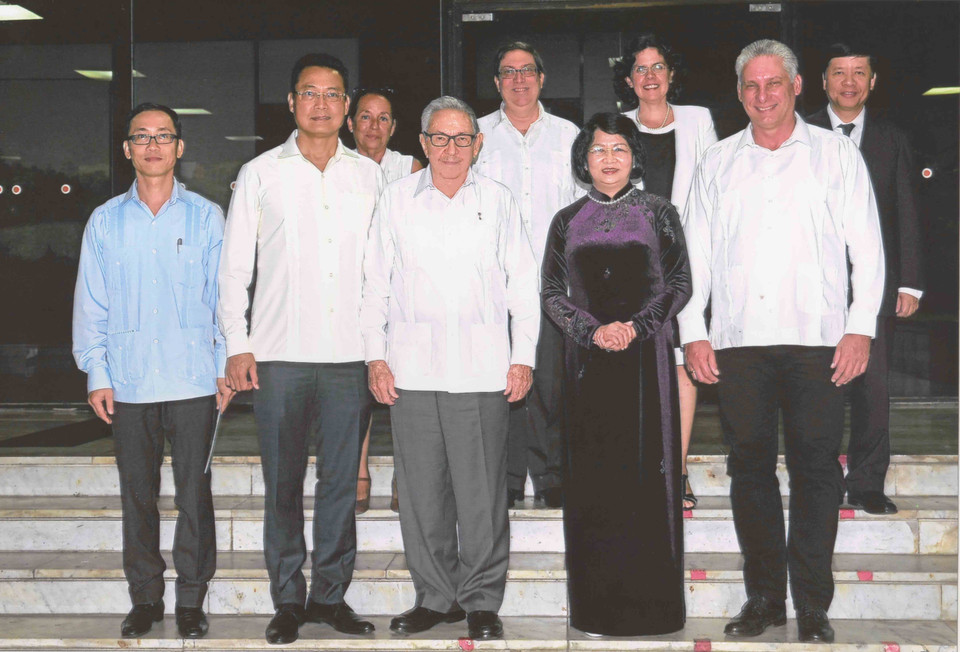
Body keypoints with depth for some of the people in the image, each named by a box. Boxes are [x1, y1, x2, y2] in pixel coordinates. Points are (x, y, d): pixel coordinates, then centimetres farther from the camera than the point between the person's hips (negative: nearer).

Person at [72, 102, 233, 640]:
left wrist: (226, 366, 3)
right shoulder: (106, 222, 9)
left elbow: (224, 296, 7)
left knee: (194, 494, 0)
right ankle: (146, 598, 19)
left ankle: (192, 600, 11)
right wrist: (97, 374, 4)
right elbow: (91, 303, 10)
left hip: (193, 381, -1)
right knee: (137, 494, 7)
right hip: (129, 383, 2)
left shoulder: (205, 217, 6)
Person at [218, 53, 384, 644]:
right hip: (280, 352, -1)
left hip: (350, 352, 1)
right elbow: (234, 267, 6)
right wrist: (237, 345, -2)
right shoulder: (261, 174, 6)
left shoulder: (369, 175, 10)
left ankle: (331, 595, 16)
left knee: (341, 481, 5)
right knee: (283, 484, 3)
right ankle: (288, 601, 13)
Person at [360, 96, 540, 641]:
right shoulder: (397, 199, 10)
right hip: (411, 368, 1)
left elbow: (522, 284, 10)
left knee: (483, 492, -1)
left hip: (482, 369, -1)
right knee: (421, 489, 4)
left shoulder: (497, 201, 8)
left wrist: (523, 356, 3)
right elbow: (376, 283, 11)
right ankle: (436, 597, 17)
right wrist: (376, 355, 4)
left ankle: (482, 601, 12)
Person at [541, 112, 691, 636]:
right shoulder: (567, 221, 10)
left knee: (647, 470, -3)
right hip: (587, 359, 2)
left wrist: (636, 327, -11)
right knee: (592, 475, 1)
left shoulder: (658, 213, 6)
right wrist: (594, 330, -9)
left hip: (647, 356, -1)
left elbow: (680, 283, 2)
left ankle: (651, 603, 5)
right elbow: (551, 294, 7)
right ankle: (598, 603, 8)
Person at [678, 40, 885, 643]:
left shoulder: (836, 154, 9)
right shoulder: (718, 163, 15)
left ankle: (813, 605, 8)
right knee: (750, 468, 5)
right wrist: (693, 332, 5)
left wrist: (861, 326, -4)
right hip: (738, 340, 2)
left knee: (816, 470, -1)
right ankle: (764, 597, 15)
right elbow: (694, 255, 14)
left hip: (817, 341, -2)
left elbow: (868, 248, 5)